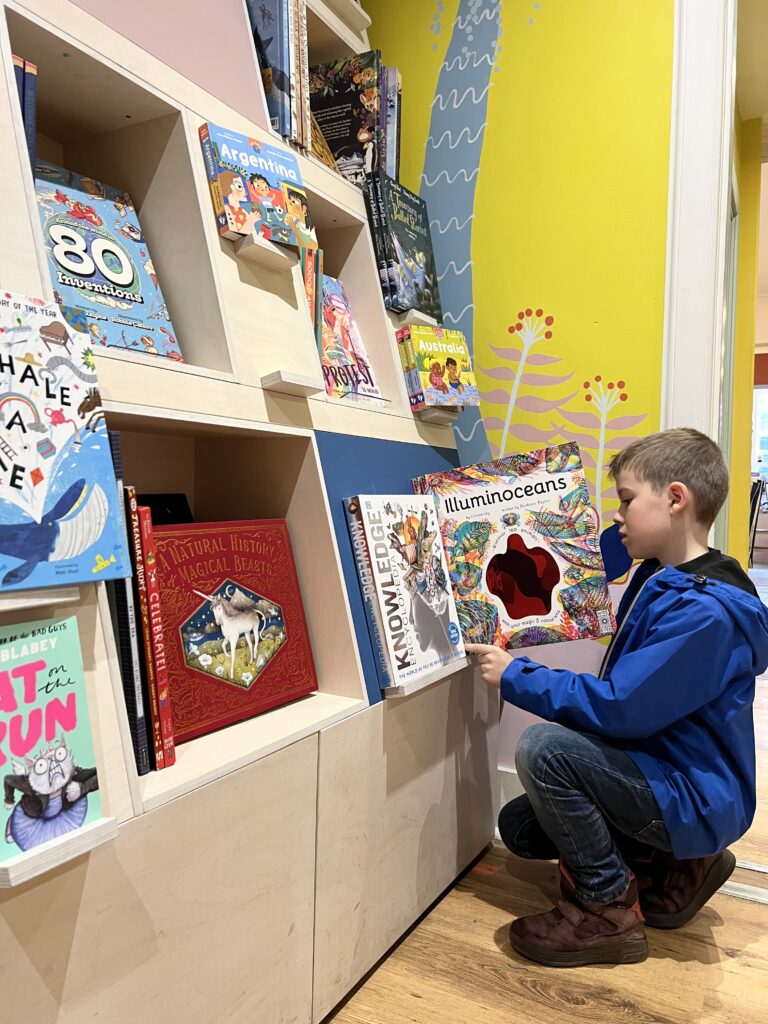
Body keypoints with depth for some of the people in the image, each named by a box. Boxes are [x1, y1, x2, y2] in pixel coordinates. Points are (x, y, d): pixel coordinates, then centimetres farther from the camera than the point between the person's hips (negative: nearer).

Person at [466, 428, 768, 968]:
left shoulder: (705, 610, -27)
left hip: (697, 802, -10)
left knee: (543, 746, -27)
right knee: (519, 827, 9)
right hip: (659, 772, 10)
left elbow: (618, 709, -28)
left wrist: (515, 675, -19)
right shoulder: (658, 578, 3)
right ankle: (674, 870, 15)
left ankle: (608, 910, -7)